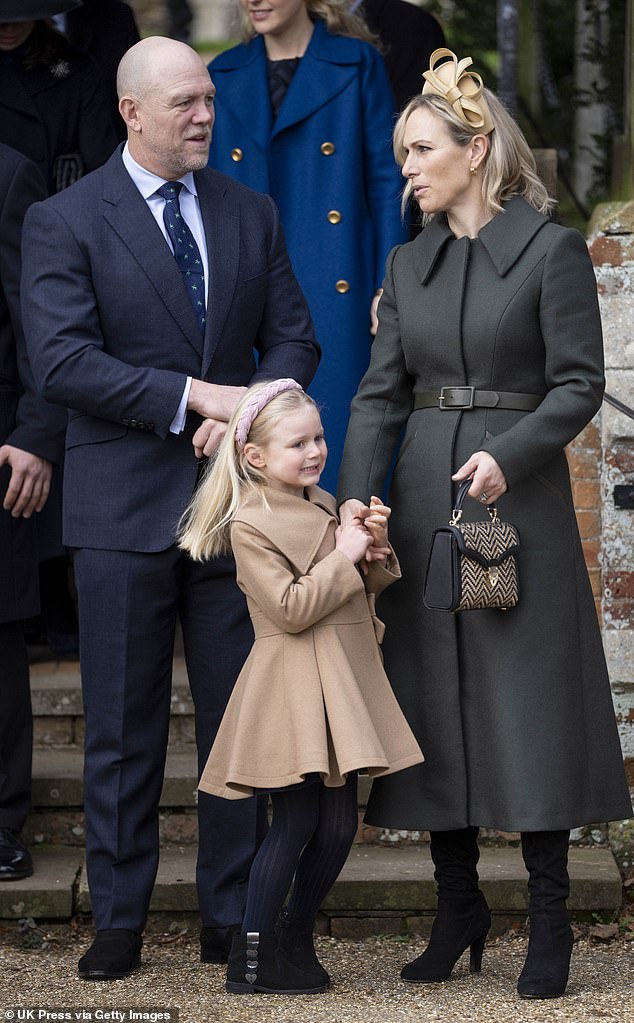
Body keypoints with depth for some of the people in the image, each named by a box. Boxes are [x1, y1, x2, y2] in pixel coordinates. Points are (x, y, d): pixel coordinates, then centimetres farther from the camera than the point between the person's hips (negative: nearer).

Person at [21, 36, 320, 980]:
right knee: (123, 725, 3)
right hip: (124, 509, -3)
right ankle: (119, 919, 12)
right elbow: (61, 359, -13)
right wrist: (192, 395, -20)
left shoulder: (251, 215, 11)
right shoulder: (63, 222, -3)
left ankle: (233, 916, 14)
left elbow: (293, 338, 10)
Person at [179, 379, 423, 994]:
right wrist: (343, 556, -16)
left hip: (343, 684, 8)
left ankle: (296, 940, 22)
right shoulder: (250, 525, -11)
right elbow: (290, 609, -19)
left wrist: (375, 548, -1)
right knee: (295, 823, -7)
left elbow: (363, 591, 18)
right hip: (294, 688, -8)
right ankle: (250, 959, 2)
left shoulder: (325, 506, 13)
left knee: (339, 826, 8)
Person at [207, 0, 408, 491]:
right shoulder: (225, 75, 11)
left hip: (336, 290, -3)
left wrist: (388, 288, -7)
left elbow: (386, 183, -1)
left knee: (337, 431, -3)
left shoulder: (357, 65, 1)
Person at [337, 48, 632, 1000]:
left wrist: (507, 456, -22)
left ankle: (549, 920, 5)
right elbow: (380, 392, 6)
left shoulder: (552, 250, -4)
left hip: (519, 496, -5)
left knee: (528, 698, -3)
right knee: (434, 701, 7)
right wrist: (355, 494, -8)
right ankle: (459, 905, 18)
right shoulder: (410, 263, 11)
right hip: (423, 502, 5)